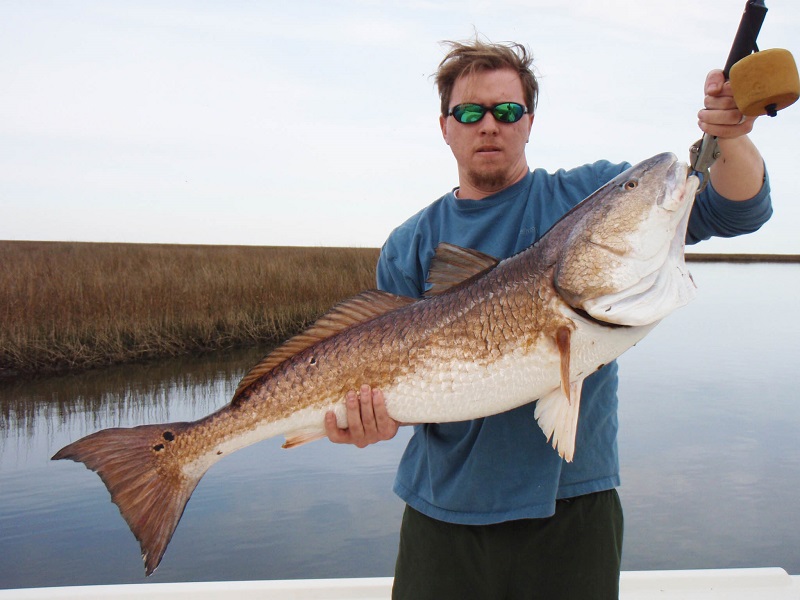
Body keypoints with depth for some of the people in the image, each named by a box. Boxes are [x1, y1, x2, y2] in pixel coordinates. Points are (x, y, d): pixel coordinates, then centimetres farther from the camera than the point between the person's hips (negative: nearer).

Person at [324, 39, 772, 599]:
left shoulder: (592, 195, 0)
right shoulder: (409, 247, 3)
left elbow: (738, 209, -4)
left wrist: (732, 136, -24)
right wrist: (378, 419, -21)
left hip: (569, 501, -1)